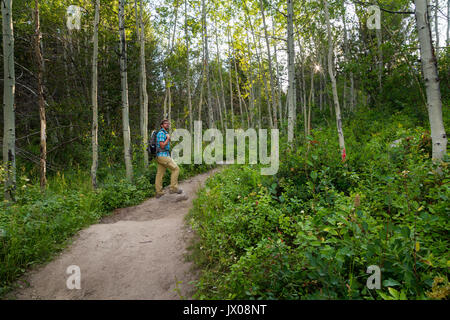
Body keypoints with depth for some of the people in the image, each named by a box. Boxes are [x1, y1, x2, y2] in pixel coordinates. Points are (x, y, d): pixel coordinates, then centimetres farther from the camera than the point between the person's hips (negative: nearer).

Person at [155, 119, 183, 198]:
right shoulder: (161, 133, -11)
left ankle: (159, 192, 12)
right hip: (163, 156, -9)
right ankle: (173, 188, -5)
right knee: (176, 169, -5)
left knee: (160, 174, 8)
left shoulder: (165, 133, 21)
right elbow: (162, 146, -19)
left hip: (161, 156, 9)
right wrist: (168, 138, -11)